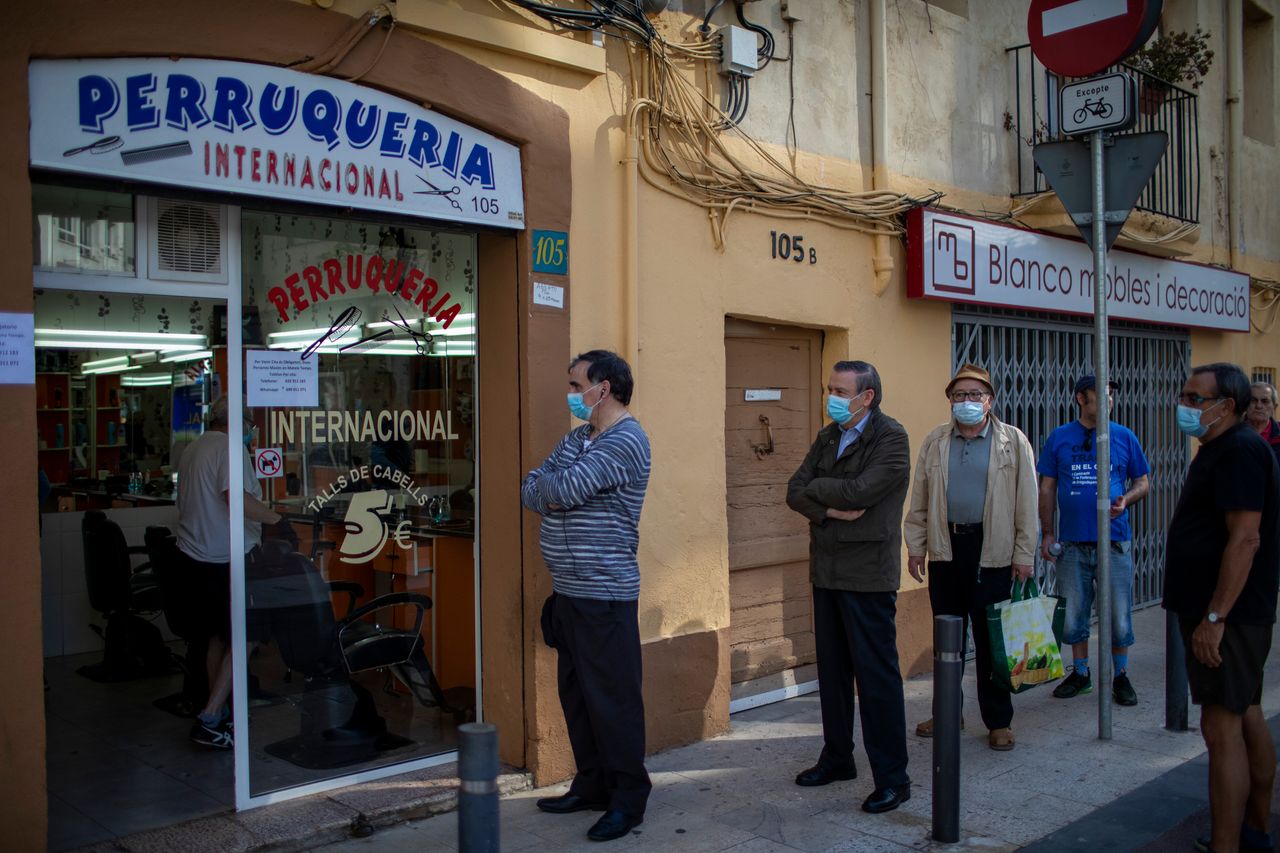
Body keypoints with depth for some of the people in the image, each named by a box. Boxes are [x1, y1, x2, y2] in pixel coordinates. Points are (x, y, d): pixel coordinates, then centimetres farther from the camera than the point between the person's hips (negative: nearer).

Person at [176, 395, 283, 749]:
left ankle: (218, 712, 27)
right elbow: (237, 497, -26)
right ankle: (209, 720, -7)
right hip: (227, 557, -9)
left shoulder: (191, 450, 17)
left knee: (218, 636, 18)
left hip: (195, 555, 9)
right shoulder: (230, 448, -13)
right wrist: (275, 517, -17)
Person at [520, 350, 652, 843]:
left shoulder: (625, 441, -14)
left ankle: (628, 801, 10)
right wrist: (551, 492, -12)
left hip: (604, 593, -9)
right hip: (567, 590, 9)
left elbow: (563, 490, -22)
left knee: (612, 699, -2)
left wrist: (547, 488, 0)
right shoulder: (577, 438, 16)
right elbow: (530, 492, 10)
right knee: (576, 692, 15)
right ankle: (592, 786, 28)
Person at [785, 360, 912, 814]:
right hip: (826, 570, 8)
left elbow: (859, 491, -22)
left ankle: (892, 777, 6)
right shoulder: (828, 436, 12)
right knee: (832, 669, 15)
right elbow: (795, 492, 4)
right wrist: (829, 509, -14)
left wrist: (816, 487, -6)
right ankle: (837, 757, 29)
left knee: (876, 674, -3)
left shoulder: (890, 437, -10)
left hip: (868, 573, -7)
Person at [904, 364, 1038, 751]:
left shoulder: (1013, 442, 0)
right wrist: (915, 547, 4)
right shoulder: (935, 442, 7)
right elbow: (919, 500, 9)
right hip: (945, 549, 3)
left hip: (992, 552, -3)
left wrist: (1024, 555, -5)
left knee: (991, 640, 4)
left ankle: (999, 720, 16)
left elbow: (1027, 503, -2)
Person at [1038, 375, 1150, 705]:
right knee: (1072, 615, 9)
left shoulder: (1125, 437, 3)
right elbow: (1047, 488, 6)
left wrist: (1126, 500, -12)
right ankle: (1081, 674, 25)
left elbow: (1142, 482, 9)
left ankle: (1121, 676, 20)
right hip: (1072, 542, 1)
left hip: (1114, 541, -1)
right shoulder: (1059, 438, 3)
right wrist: (1047, 533, 1)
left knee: (1119, 615, 4)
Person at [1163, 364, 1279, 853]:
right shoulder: (1221, 450, 16)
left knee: (1222, 726, -8)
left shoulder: (1240, 451, -17)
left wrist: (1214, 617, -25)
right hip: (1232, 614, 11)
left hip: (1229, 615, -11)